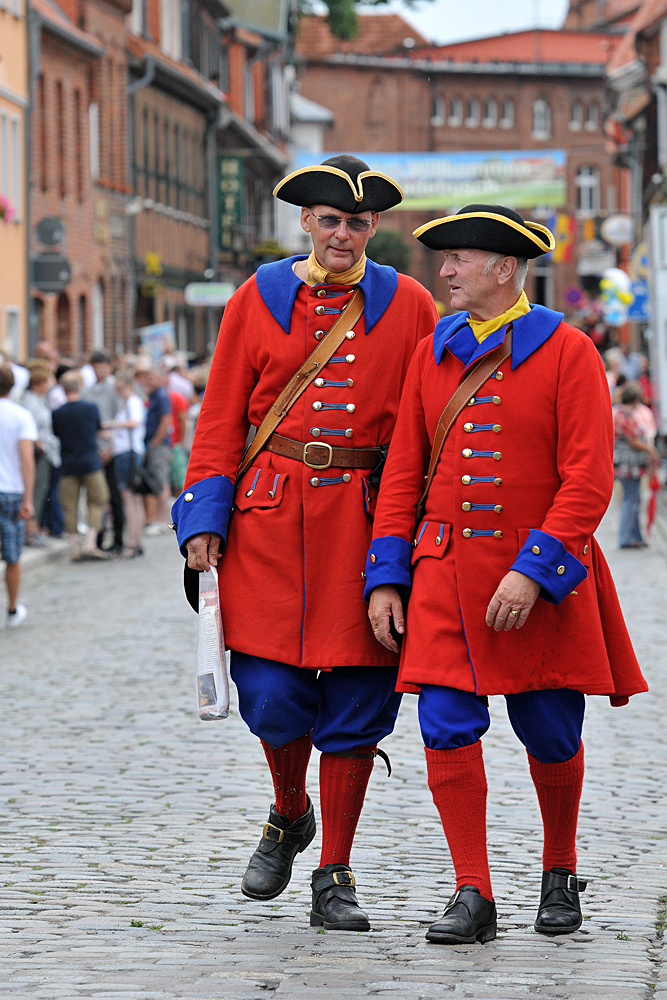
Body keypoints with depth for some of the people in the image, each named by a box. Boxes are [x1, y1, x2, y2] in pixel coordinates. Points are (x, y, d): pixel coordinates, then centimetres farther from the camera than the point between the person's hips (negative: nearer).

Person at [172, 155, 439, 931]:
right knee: (271, 690, -4)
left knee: (357, 698, 0)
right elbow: (220, 421, 7)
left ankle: (334, 877, 10)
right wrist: (204, 518, -2)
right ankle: (288, 817, 27)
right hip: (272, 516, 0)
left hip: (369, 515, 0)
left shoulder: (409, 307, 5)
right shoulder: (257, 302, 6)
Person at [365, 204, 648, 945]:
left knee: (550, 735, 6)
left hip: (542, 575, -3)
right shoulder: (434, 353, 8)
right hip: (447, 573, 3)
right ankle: (473, 896, -3)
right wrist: (386, 577, 2)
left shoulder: (566, 352, -6)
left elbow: (588, 480, -12)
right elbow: (402, 473, 10)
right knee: (447, 729, -9)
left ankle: (560, 874, 29)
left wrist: (533, 570, -20)